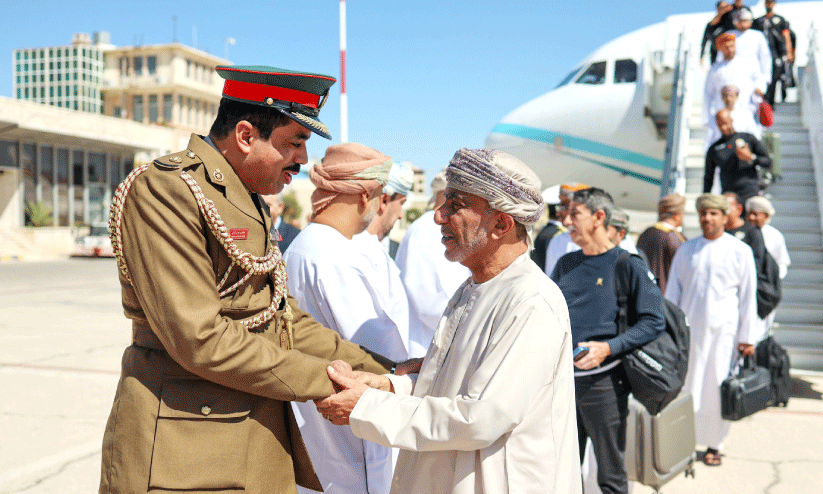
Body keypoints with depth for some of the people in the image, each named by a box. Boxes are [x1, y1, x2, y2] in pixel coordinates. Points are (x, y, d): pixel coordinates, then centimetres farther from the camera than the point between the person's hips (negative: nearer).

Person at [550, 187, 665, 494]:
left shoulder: (628, 265, -5)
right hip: (563, 380, 5)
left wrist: (610, 347, -20)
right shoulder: (565, 265, 11)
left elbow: (653, 322, -10)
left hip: (604, 383, -5)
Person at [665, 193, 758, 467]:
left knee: (716, 388, 2)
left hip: (722, 330, -2)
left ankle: (714, 444, 16)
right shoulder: (686, 250, 9)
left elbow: (748, 297, 3)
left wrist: (747, 337, 0)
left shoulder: (740, 251, 3)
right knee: (683, 385, 1)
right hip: (687, 328, 2)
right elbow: (672, 291, 13)